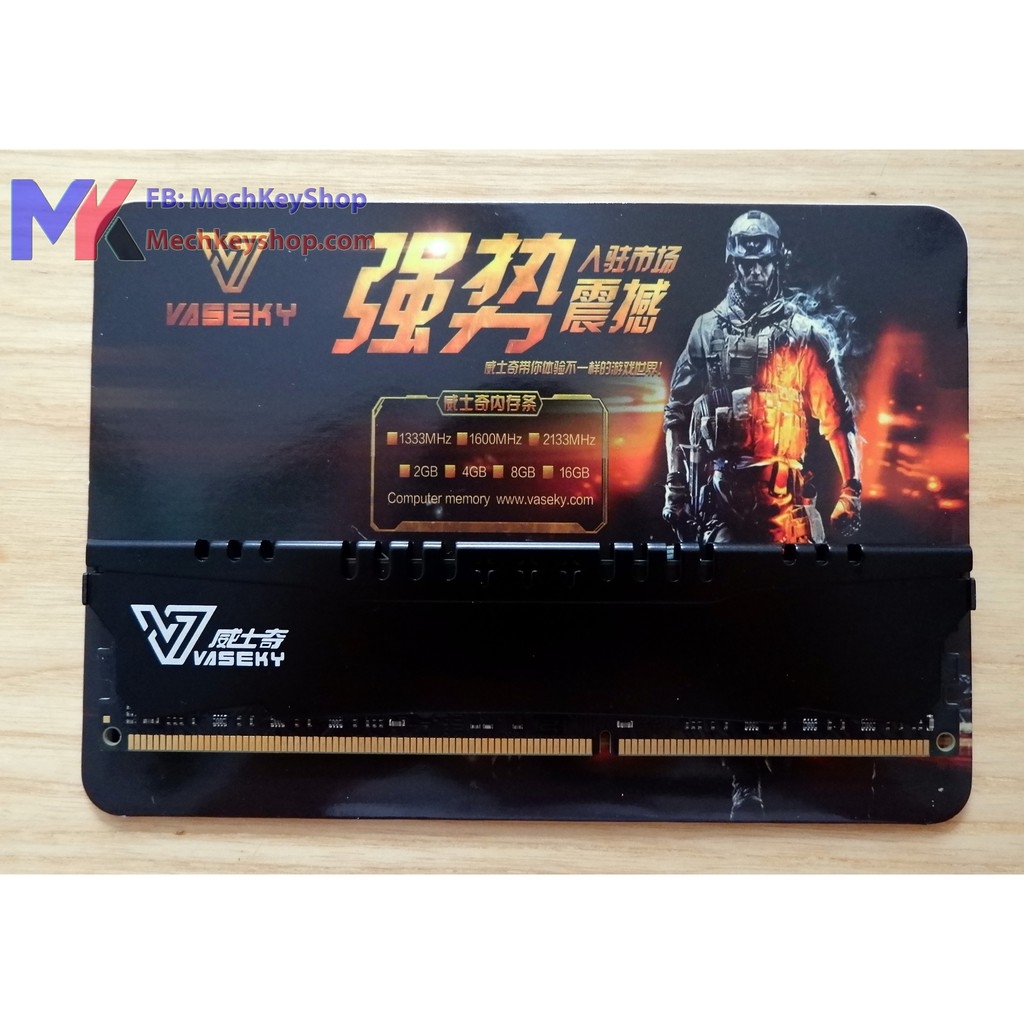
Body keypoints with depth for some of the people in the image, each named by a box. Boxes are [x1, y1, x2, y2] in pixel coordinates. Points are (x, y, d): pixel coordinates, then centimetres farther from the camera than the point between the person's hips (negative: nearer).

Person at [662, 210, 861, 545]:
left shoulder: (804, 333, 6)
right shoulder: (708, 329, 11)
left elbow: (837, 417, 5)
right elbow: (677, 412, 13)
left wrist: (851, 490, -1)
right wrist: (675, 485, 8)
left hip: (780, 490, -1)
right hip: (718, 489, 1)